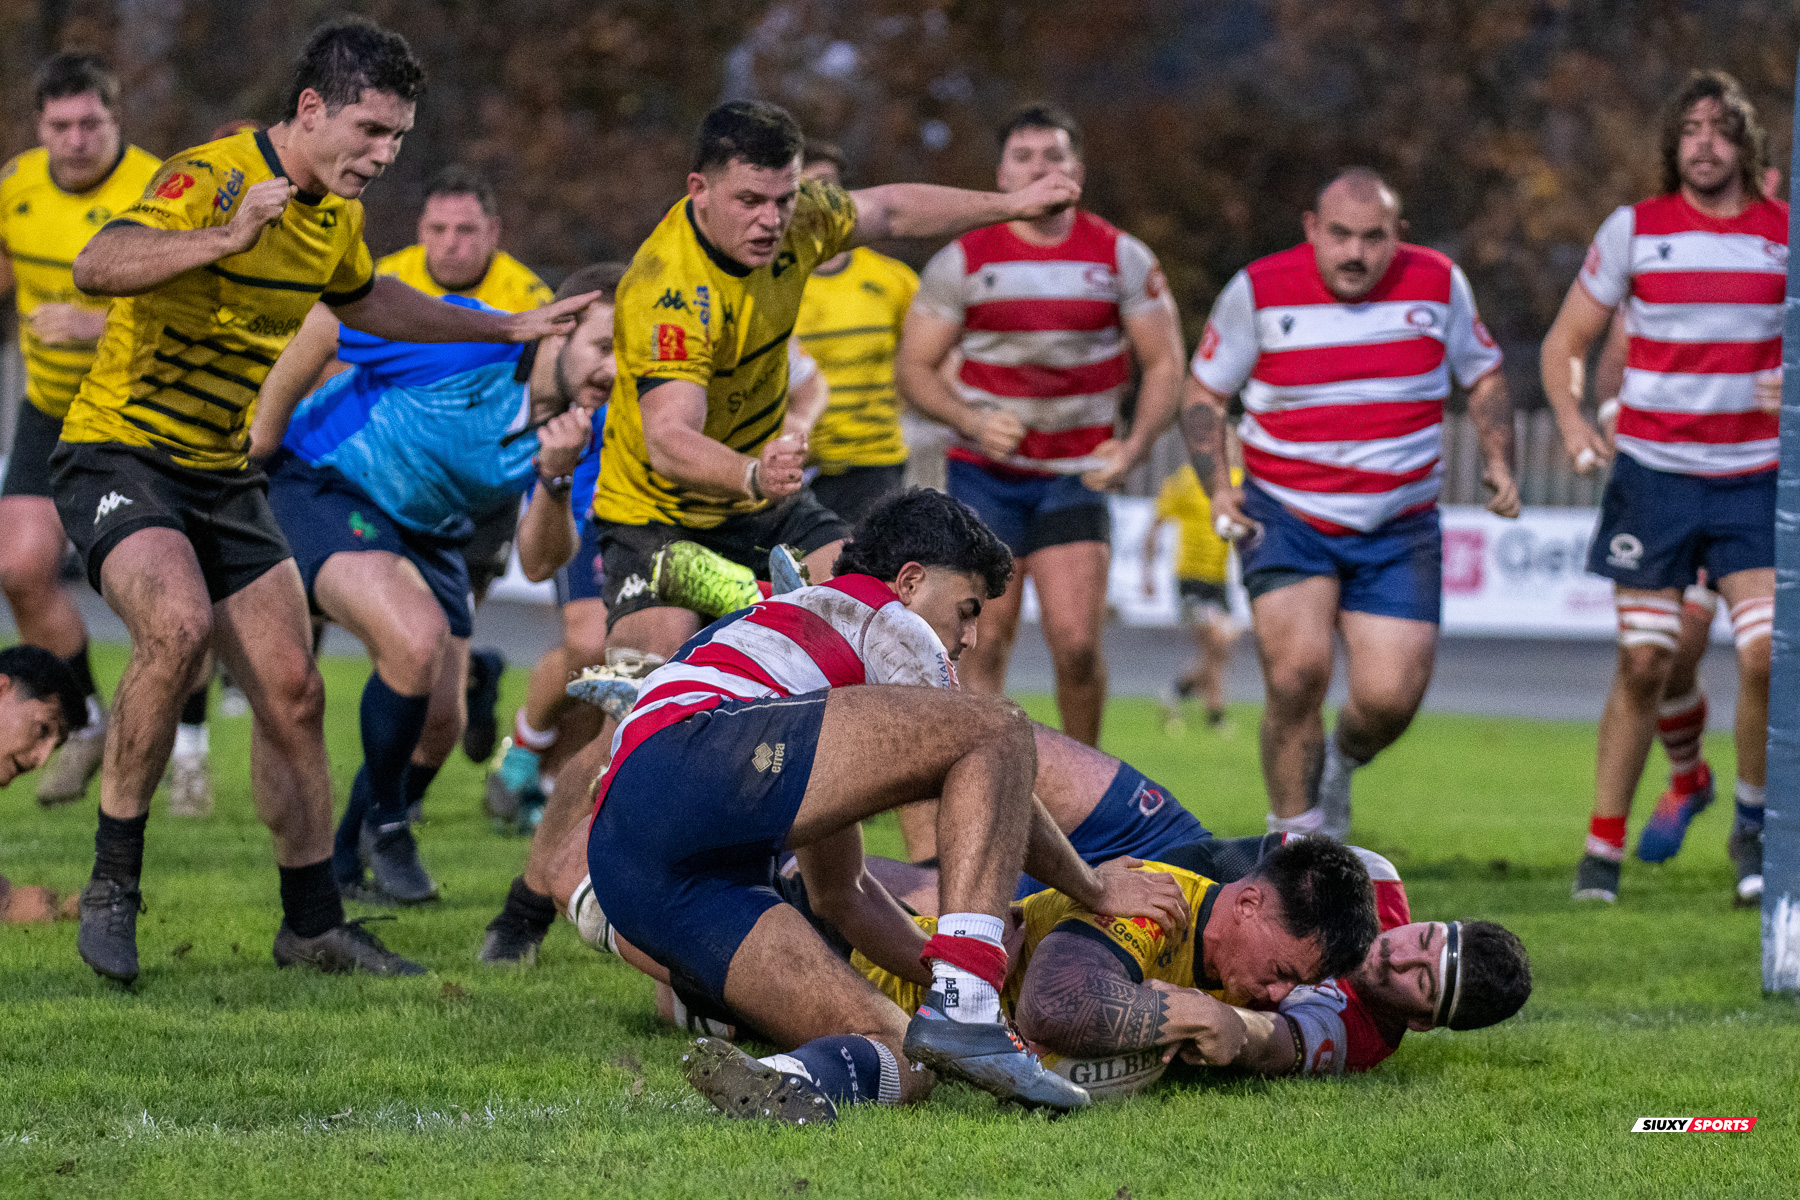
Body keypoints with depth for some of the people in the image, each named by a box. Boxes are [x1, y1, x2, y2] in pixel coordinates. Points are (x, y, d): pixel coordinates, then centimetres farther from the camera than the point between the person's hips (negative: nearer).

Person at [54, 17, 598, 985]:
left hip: (224, 477, 8)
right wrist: (226, 238, -49)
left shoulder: (335, 215, 7)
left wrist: (507, 328, 30)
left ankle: (312, 923, 19)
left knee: (292, 692, 5)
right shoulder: (212, 177, -20)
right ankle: (111, 884, -19)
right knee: (179, 627, -32)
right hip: (121, 457, -8)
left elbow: (364, 299, 30)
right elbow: (96, 267, -36)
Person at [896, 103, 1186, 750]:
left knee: (1077, 643, -11)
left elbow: (1164, 364, 4)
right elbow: (914, 367, 2)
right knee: (985, 643, -5)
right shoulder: (963, 260, -2)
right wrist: (974, 422, -16)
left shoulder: (1123, 258, 0)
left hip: (1077, 476, 0)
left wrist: (1134, 447, -11)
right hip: (985, 474, 0)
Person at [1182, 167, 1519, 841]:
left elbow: (1483, 378, 14)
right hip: (1286, 517, -2)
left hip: (1399, 532, 2)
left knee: (1390, 699, -8)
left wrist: (1499, 463, -2)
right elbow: (1203, 393, 4)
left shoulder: (1438, 284, -1)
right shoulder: (1259, 291, -7)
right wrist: (1218, 487, -11)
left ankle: (1340, 764, 30)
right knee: (1298, 671, -21)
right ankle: (1295, 840, -2)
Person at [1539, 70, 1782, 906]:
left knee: (1766, 653, -13)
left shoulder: (1785, 232, 3)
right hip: (1653, 475, 0)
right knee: (1643, 664, -2)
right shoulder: (1634, 229, 1)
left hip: (1753, 482, 0)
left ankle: (1754, 828, 8)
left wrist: (1792, 386, -10)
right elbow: (1564, 343, 7)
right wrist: (1573, 421, -11)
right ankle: (1603, 848, 9)